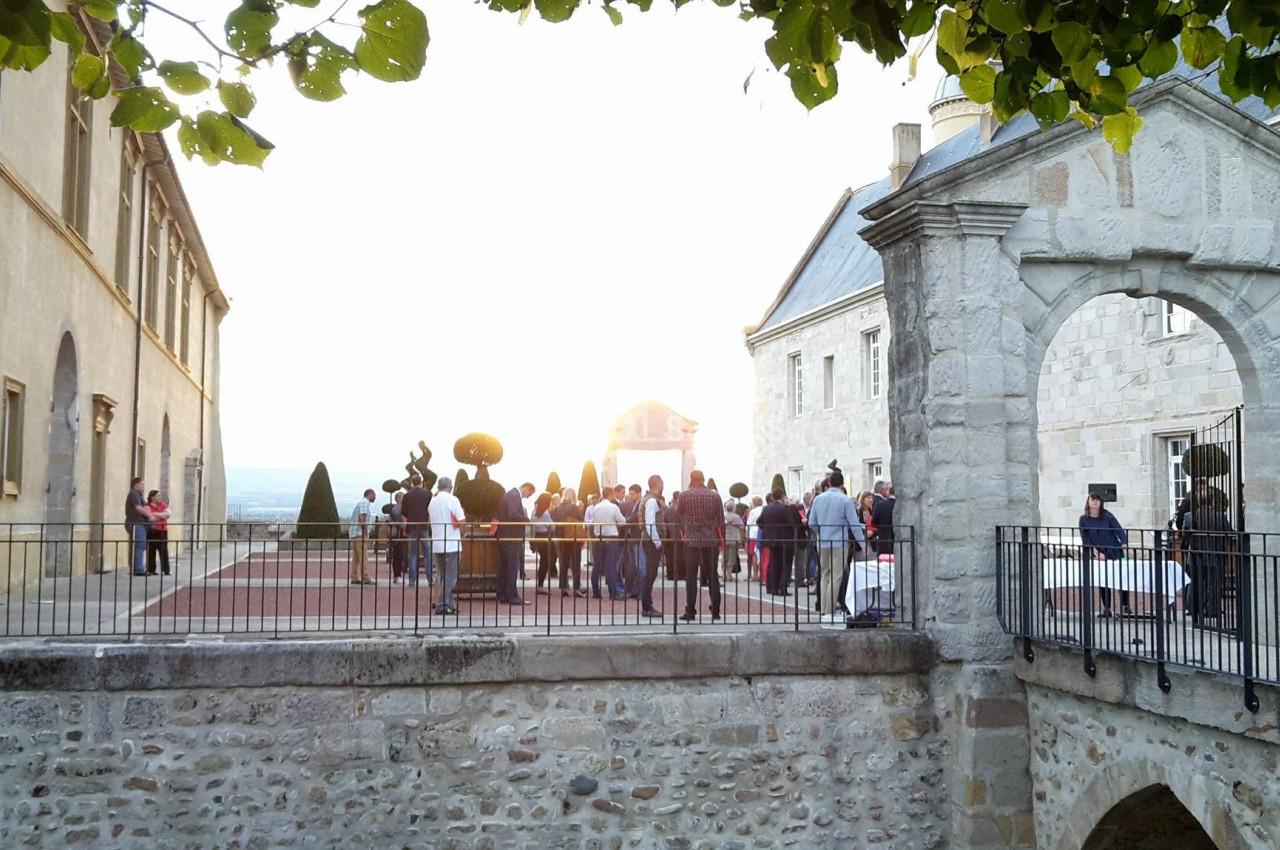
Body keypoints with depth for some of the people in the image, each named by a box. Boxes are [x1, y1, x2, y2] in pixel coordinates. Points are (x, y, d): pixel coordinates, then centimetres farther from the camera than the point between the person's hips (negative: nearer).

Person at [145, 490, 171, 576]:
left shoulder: (162, 505, 13)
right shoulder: (147, 506, -2)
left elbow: (167, 513, -2)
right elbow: (150, 517, -14)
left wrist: (156, 514, -9)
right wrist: (162, 515, -5)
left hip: (162, 531, 4)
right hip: (152, 531, -4)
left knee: (163, 550, 1)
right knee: (151, 551, -1)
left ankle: (165, 570, 2)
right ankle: (151, 570, 4)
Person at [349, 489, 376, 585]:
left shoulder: (361, 502, 23)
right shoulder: (365, 503, -8)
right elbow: (362, 518, -19)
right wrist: (365, 532, -17)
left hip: (355, 534, 10)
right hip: (360, 534, -10)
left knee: (356, 558, 9)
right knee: (363, 557, -11)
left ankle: (355, 578, 10)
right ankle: (366, 579, -13)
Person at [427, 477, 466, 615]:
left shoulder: (432, 502, 9)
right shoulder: (452, 500, -8)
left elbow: (430, 521, 15)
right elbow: (461, 522, -12)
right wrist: (461, 535, 4)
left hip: (436, 545, 6)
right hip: (452, 544, -6)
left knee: (444, 576, 14)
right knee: (450, 577, -2)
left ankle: (449, 603, 15)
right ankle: (443, 605, -8)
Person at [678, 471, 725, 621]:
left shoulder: (684, 496, -4)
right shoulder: (714, 496, 0)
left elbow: (680, 518, 8)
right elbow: (721, 520, 4)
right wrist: (721, 540, 14)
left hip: (691, 540, -2)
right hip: (711, 541, 2)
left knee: (691, 577, 2)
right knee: (713, 576, 9)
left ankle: (690, 611, -1)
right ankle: (715, 611, 10)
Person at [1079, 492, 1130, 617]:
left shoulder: (1107, 516, -5)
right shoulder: (1084, 519, -2)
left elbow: (1119, 530, -11)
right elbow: (1085, 539, -4)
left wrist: (1124, 543, -29)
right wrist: (1096, 552, -15)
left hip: (1114, 553, -1)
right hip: (1098, 555, 1)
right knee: (1102, 582, 4)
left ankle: (1125, 606, 13)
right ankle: (1107, 609, 12)